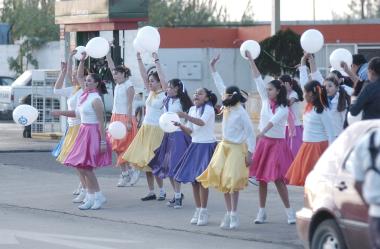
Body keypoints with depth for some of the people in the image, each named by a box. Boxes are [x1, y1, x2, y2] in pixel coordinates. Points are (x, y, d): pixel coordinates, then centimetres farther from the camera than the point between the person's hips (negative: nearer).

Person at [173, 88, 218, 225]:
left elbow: (202, 122, -29)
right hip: (195, 145, 7)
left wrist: (186, 116, -40)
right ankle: (198, 210, 13)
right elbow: (190, 130, 11)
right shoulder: (192, 109, 11)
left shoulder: (209, 109, -10)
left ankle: (203, 212, -4)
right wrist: (180, 125, -7)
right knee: (192, 179, 4)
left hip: (207, 146, -7)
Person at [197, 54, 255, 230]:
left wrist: (250, 153, -17)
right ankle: (228, 214, 12)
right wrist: (213, 68, 16)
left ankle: (234, 215, -3)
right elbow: (220, 85, 12)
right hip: (224, 146, 8)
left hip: (236, 148, -8)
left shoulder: (241, 113, -16)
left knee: (232, 181, -9)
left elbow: (250, 133, -13)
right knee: (222, 180, 5)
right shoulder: (227, 108, 3)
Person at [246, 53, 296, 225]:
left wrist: (263, 132, -44)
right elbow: (258, 79, 4)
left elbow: (274, 120, -27)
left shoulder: (283, 109, -9)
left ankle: (289, 211, -4)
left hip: (277, 143, -5)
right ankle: (262, 212, 11)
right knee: (261, 178, 5)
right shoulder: (265, 101, 6)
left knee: (278, 179, -10)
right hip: (263, 142, 5)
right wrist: (251, 60, 0)